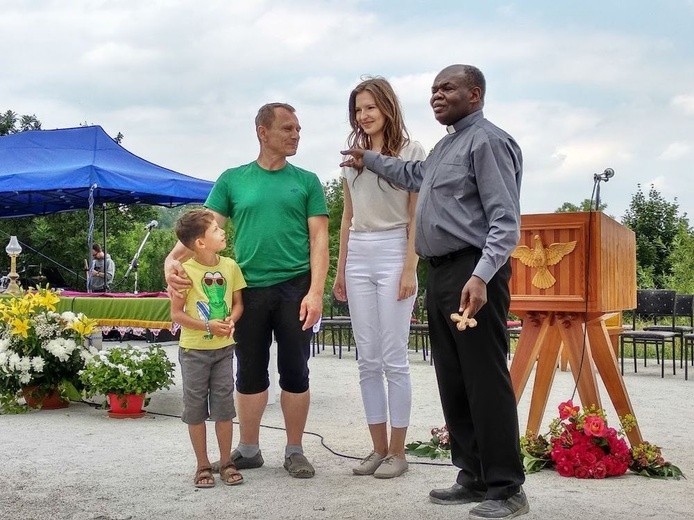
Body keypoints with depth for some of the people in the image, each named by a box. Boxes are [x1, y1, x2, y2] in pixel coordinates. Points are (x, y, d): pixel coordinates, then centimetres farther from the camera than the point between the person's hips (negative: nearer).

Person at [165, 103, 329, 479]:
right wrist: (173, 259, -19)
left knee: (295, 373, 5)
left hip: (295, 287, 0)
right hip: (249, 289, 1)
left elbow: (319, 239, 1)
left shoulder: (306, 181, 7)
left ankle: (294, 451, 18)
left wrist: (315, 291, -11)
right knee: (250, 373, 9)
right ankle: (249, 448, 24)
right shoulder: (232, 180, 8)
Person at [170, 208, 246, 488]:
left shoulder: (230, 266, -1)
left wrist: (231, 320, -13)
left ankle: (226, 462, 21)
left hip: (223, 348, 3)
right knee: (195, 408, 6)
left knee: (224, 406, 7)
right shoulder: (185, 271, -14)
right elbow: (176, 313, -10)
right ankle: (203, 465, 19)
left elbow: (238, 302, 8)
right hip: (193, 349, -3)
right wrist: (207, 326, -21)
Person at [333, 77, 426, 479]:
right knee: (368, 361, 7)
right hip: (358, 256, 5)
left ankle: (398, 452, 8)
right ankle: (379, 448, 16)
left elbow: (416, 217, -4)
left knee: (394, 359, -2)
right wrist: (340, 269, 14)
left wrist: (410, 268, -12)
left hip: (393, 253, -5)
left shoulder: (411, 152, 0)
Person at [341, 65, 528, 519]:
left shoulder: (488, 141, -9)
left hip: (473, 271, -10)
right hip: (441, 273, 10)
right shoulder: (447, 145, 20)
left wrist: (480, 276, -29)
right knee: (453, 382, 11)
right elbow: (416, 175, 42)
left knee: (486, 381, -8)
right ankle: (474, 478, 20)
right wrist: (369, 159, 48)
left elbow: (506, 222, -18)